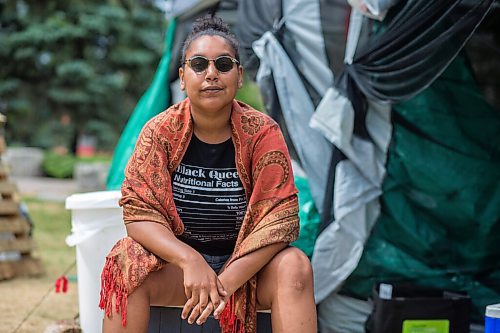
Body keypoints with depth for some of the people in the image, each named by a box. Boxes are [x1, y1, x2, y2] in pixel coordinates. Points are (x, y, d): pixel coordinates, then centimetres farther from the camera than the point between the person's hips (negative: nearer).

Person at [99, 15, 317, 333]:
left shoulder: (262, 132, -9)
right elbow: (138, 211, -13)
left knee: (294, 265, -30)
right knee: (126, 261, -28)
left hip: (247, 262, 0)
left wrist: (227, 281, -28)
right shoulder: (160, 131, -7)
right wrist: (191, 261, -31)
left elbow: (279, 217, -15)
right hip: (178, 258, 1)